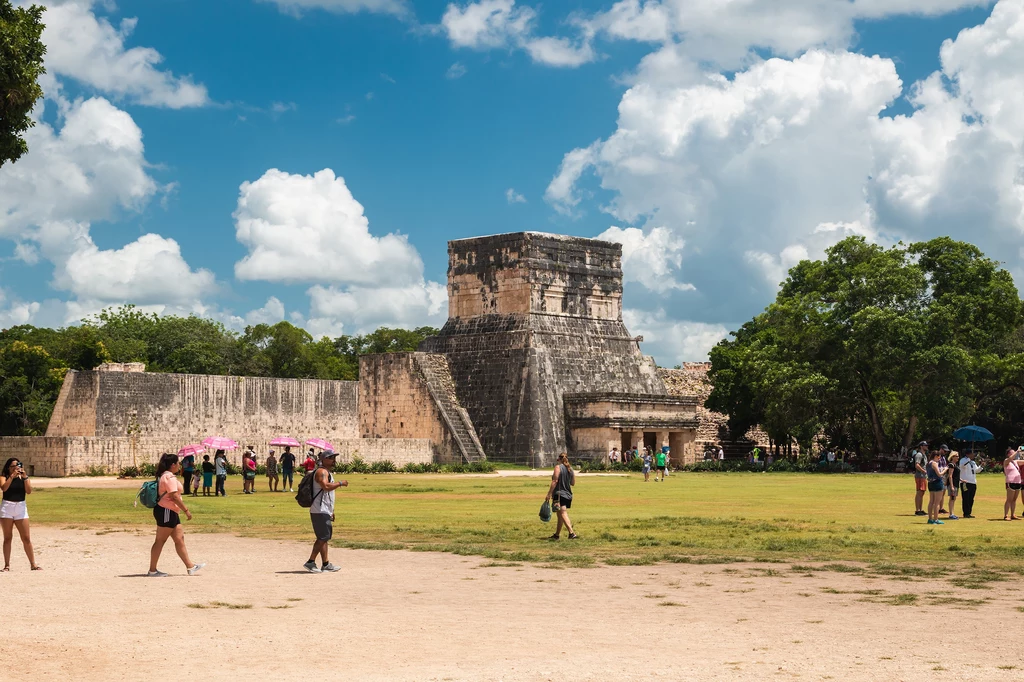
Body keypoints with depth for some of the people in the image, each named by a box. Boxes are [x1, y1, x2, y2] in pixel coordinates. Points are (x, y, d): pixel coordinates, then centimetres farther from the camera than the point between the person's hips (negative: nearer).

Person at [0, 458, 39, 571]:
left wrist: (25, 477, -17)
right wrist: (12, 476, -24)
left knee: (26, 538, 1)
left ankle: (33, 564, 5)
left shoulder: (24, 477, 7)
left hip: (21, 507, 1)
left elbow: (29, 491, -8)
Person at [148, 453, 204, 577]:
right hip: (166, 511, -11)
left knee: (179, 539, 10)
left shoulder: (164, 476, 17)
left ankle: (190, 567, 12)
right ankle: (152, 570, -1)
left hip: (171, 512, 11)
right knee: (160, 541, -5)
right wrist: (186, 510, -19)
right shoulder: (170, 477, -16)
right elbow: (174, 496, -23)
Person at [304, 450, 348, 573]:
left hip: (325, 511, 11)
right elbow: (326, 486, -31)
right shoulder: (321, 472, -12)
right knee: (323, 538, -10)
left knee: (324, 538, 11)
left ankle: (325, 564, 14)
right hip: (320, 511, -11)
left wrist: (331, 511, 27)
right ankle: (310, 562, -6)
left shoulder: (328, 473, 21)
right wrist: (340, 483, -20)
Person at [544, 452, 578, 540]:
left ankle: (572, 533, -27)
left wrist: (549, 494, -13)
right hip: (568, 495, 7)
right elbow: (573, 483, 16)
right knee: (560, 515, 18)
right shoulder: (571, 469, 11)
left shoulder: (558, 467, -8)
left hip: (559, 494, -7)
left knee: (563, 514, -13)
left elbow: (555, 481, -15)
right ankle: (557, 534, 27)